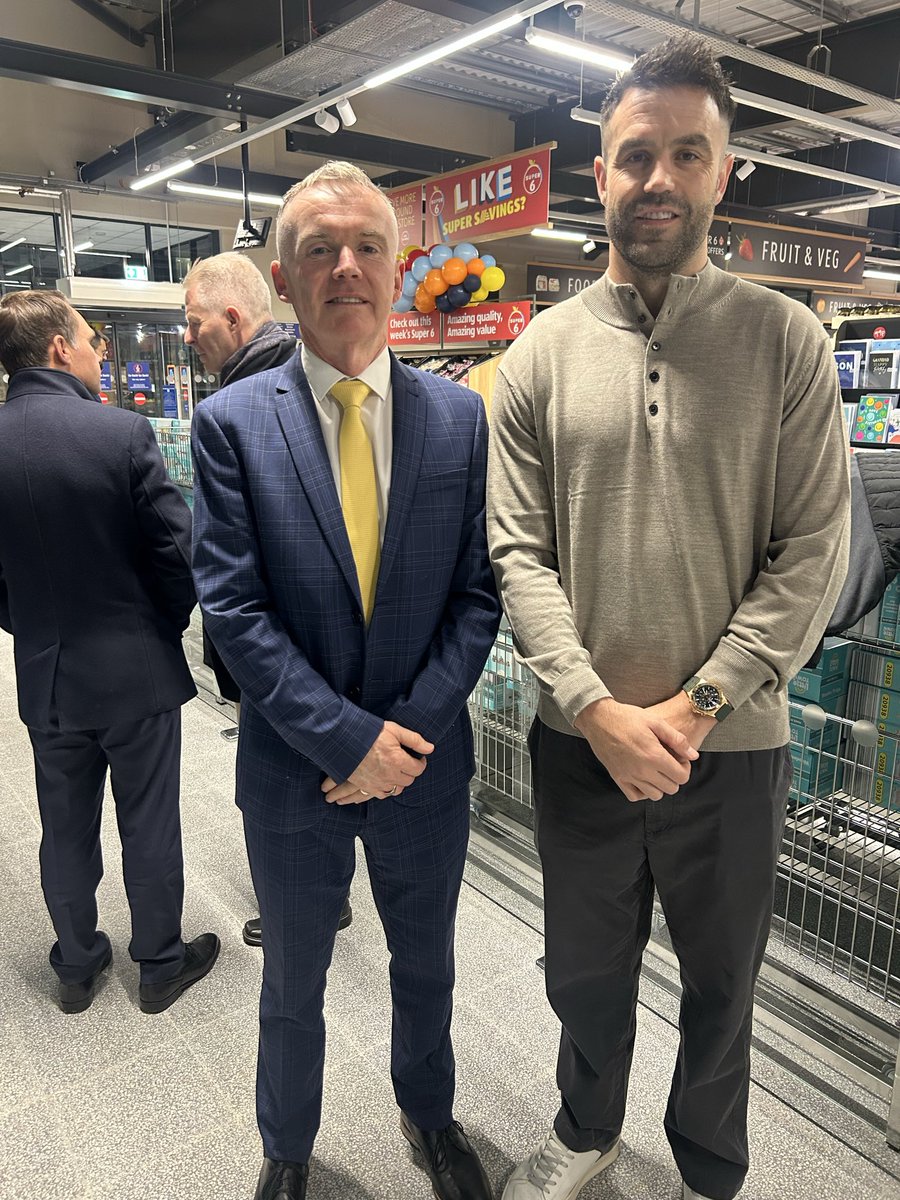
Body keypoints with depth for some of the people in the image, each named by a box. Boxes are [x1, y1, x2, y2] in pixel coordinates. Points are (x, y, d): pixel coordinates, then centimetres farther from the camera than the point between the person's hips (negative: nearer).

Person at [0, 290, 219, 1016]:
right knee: (149, 826, 12)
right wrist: (170, 622, 3)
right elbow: (177, 548, -15)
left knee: (67, 829, 19)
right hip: (135, 669, -4)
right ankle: (161, 965, 30)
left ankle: (77, 966, 38)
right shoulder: (123, 432, -17)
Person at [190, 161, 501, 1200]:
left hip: (424, 762, 2)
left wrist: (409, 730, -14)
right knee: (292, 986, 22)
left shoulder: (460, 416, -3)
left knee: (426, 968, 25)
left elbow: (477, 595, -5)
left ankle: (428, 1114, 54)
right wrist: (347, 739, -18)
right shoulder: (231, 423, -8)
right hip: (292, 771, -1)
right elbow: (233, 608, -13)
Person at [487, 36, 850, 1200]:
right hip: (581, 743, 1)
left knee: (721, 982, 20)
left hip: (730, 746, 0)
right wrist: (602, 712, -14)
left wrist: (695, 706, -15)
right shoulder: (543, 351, 0)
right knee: (586, 971, 21)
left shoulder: (785, 341, -3)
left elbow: (813, 554, -7)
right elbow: (518, 550, -4)